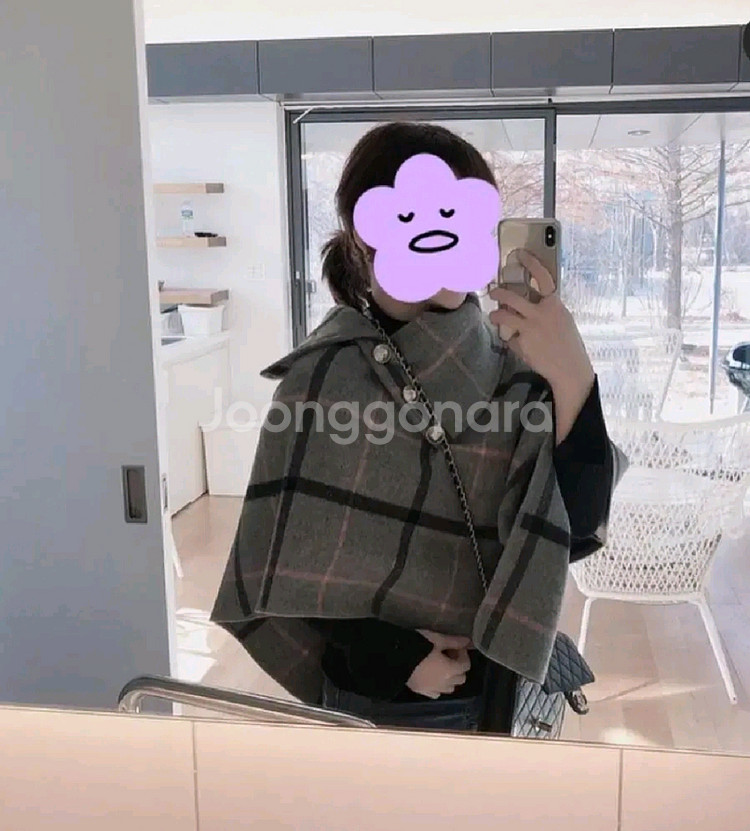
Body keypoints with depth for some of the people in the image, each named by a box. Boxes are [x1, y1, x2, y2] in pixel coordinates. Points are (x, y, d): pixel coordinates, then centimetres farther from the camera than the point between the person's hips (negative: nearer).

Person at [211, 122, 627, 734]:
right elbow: (286, 563, -8)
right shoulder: (319, 376, -12)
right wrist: (394, 652, -16)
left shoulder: (517, 361, -8)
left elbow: (576, 529, -18)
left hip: (503, 687, 2)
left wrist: (573, 380, -30)